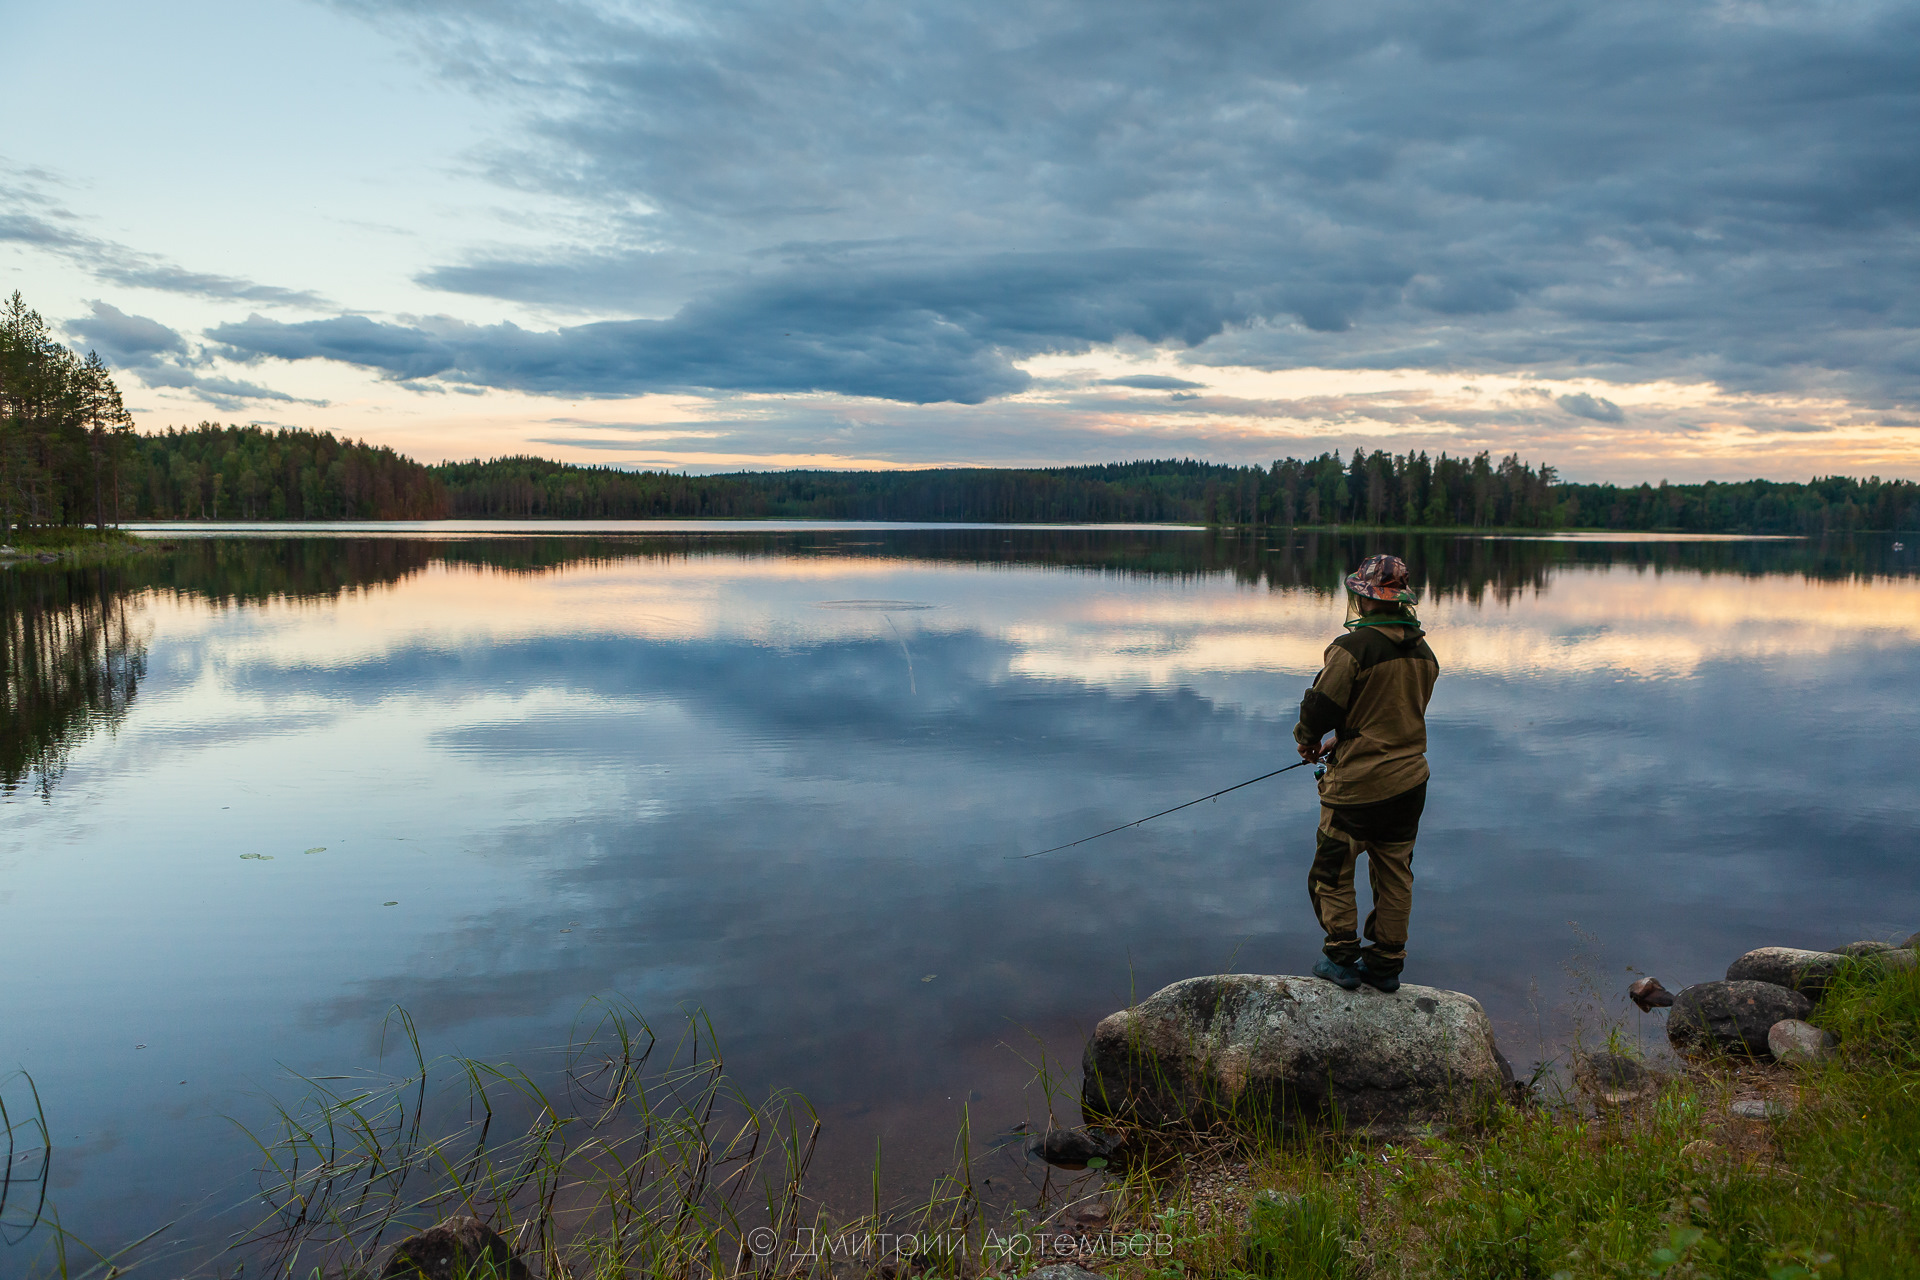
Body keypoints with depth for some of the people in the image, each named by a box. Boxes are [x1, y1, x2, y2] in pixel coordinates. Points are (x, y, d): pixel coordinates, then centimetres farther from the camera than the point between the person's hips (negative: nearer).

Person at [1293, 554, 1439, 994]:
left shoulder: (1352, 647, -19)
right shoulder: (1424, 652, 5)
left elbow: (1322, 707, -16)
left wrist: (1307, 740, 7)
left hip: (1358, 784, -7)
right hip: (1410, 780, 7)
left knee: (1332, 870, 10)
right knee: (1394, 874, 15)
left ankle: (1343, 958, 16)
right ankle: (1387, 965, 23)